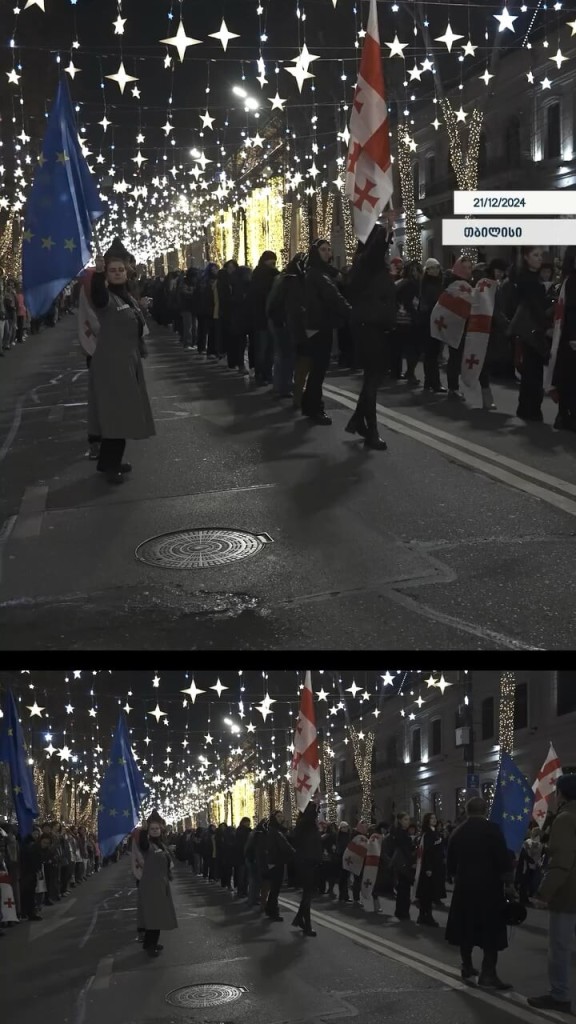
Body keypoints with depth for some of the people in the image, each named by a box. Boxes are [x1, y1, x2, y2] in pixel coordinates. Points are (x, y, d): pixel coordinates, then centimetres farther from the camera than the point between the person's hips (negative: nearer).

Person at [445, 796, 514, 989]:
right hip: (489, 886, -5)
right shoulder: (491, 829, -9)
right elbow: (503, 858, -14)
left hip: (464, 886, 5)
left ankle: (467, 967, 20)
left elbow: (451, 863, 11)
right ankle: (488, 974, -10)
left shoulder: (457, 832, 7)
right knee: (491, 931, -3)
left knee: (466, 929, 14)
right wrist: (508, 882, -6)